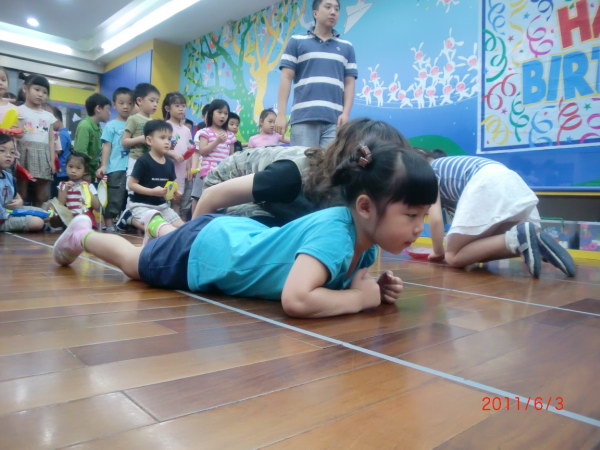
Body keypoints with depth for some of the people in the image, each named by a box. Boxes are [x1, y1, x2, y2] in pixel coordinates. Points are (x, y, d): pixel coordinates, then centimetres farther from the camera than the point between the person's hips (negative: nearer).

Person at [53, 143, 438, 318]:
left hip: (241, 234, 7)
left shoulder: (367, 237, -15)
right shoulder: (334, 231, -39)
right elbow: (295, 299, -50)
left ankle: (156, 224, 65)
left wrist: (378, 286, -18)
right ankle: (82, 235, 47)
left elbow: (353, 278, 3)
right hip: (204, 249, -7)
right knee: (134, 264, 23)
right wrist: (364, 297, -35)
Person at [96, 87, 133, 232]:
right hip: (116, 168, -4)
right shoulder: (111, 125, 2)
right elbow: (106, 146, -1)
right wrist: (103, 166, -9)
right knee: (114, 198, -2)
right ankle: (109, 225, 5)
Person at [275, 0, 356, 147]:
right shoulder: (296, 42, 13)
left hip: (334, 120, 2)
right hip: (303, 118, -1)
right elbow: (286, 78, 6)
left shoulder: (347, 47, 18)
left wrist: (346, 113, -2)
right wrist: (281, 114, -4)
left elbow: (349, 83, 13)